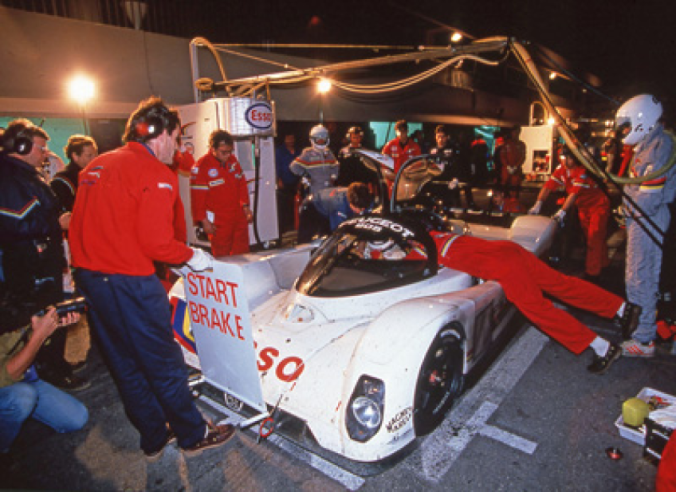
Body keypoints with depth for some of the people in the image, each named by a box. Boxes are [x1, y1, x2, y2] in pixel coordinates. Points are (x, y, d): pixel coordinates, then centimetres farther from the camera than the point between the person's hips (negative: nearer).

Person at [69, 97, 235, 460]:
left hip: (88, 276, 9)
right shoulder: (157, 173, -13)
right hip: (130, 282, -8)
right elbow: (156, 240, -21)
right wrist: (191, 256, -5)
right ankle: (192, 435, 25)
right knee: (163, 364, 7)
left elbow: (81, 225, 13)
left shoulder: (96, 165, 12)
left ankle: (154, 438, 34)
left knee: (124, 365, 18)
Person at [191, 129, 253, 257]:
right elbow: (197, 196, -12)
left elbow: (242, 184, 17)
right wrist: (204, 221, -13)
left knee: (242, 254, 13)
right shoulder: (201, 166, -12)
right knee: (222, 256, 1)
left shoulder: (233, 160, 7)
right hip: (219, 222, -6)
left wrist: (245, 206, 13)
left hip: (239, 218, 6)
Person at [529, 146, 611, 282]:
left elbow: (575, 193, -35)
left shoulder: (582, 172, -26)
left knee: (595, 239, -9)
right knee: (588, 238, 12)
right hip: (583, 207, 7)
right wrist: (538, 204, -24)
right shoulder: (561, 169, -7)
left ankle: (592, 274, -6)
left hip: (598, 206, -7)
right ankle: (602, 264, 29)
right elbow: (548, 186, -14)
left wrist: (563, 211, -44)